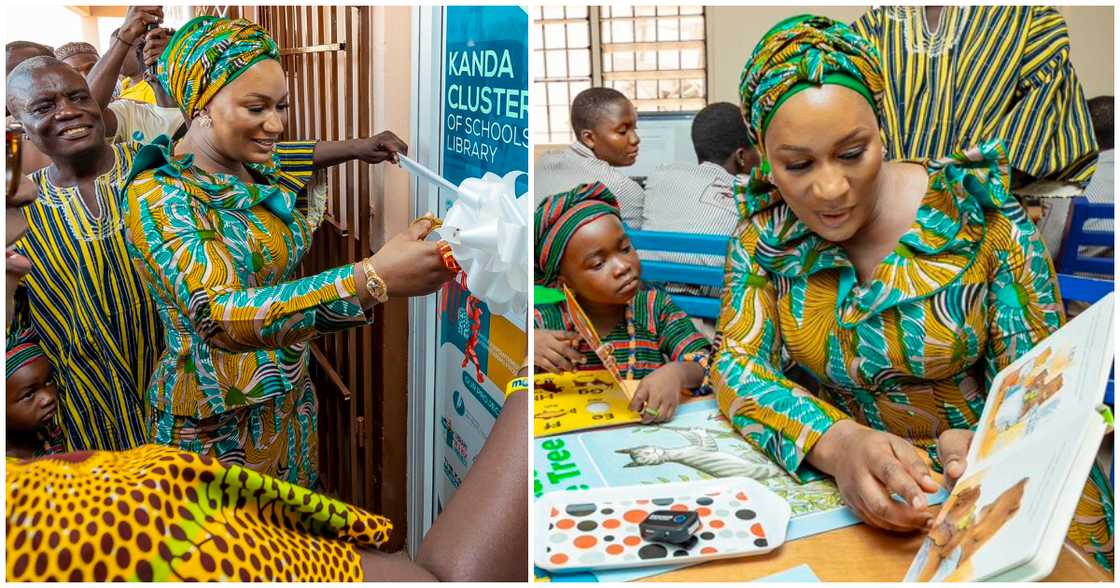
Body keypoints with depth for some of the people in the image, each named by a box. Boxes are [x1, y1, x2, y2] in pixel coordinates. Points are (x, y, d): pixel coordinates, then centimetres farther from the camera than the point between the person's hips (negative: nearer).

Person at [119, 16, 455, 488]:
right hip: (217, 425, -7)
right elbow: (221, 315, -38)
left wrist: (356, 148, 14)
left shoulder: (254, 170, -3)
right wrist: (373, 279, -46)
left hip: (292, 399, 7)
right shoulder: (157, 198, -24)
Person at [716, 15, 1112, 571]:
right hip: (830, 471, 2)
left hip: (973, 477, -1)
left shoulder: (978, 215, -12)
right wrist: (838, 442, -30)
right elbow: (737, 362, -11)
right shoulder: (764, 229, -6)